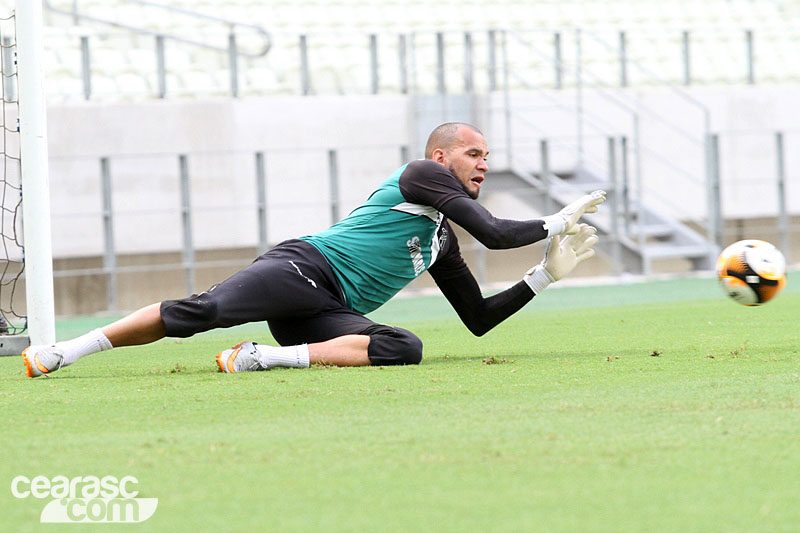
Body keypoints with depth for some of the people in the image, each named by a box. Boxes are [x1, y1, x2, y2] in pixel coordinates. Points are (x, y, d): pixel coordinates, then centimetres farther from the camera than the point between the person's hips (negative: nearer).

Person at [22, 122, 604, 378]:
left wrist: (548, 272, 27)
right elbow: (495, 234, -6)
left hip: (328, 314, 7)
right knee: (205, 310, -30)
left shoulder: (442, 246, 29)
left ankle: (269, 357, -26)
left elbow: (480, 319, 31)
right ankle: (64, 352, -26)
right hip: (303, 266, -7)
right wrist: (558, 222, 7)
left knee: (405, 347, -23)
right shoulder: (422, 175, 5)